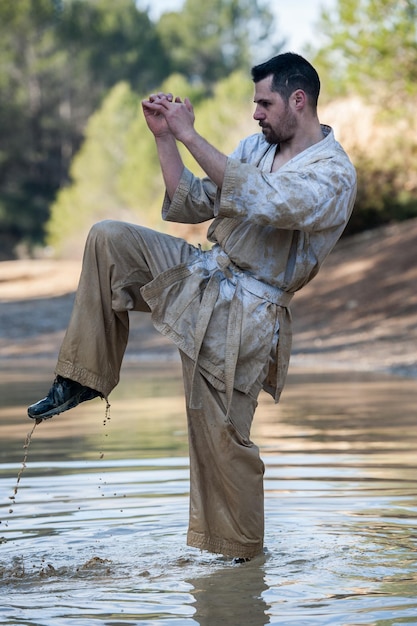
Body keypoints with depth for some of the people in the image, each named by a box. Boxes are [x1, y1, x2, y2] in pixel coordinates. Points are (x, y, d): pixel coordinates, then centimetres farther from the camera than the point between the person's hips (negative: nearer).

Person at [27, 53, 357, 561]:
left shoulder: (334, 175, -13)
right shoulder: (257, 146, 13)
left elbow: (257, 199, -29)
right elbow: (190, 206, 13)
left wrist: (189, 135, -27)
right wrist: (164, 138, 2)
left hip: (243, 314, -7)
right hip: (199, 274, 7)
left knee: (220, 435, -5)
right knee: (109, 238, -9)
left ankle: (240, 556, 14)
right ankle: (85, 376, -4)